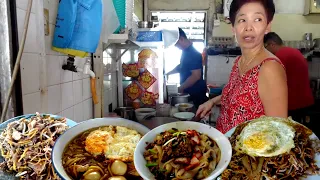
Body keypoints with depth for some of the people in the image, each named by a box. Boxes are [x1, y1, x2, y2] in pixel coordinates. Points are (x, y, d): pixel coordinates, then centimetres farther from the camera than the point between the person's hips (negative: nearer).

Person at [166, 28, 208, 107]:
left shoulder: (193, 54, -20)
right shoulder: (185, 51, 9)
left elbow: (196, 76, -26)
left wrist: (180, 88, -21)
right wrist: (168, 73, 16)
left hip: (196, 93, -9)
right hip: (188, 92, 9)